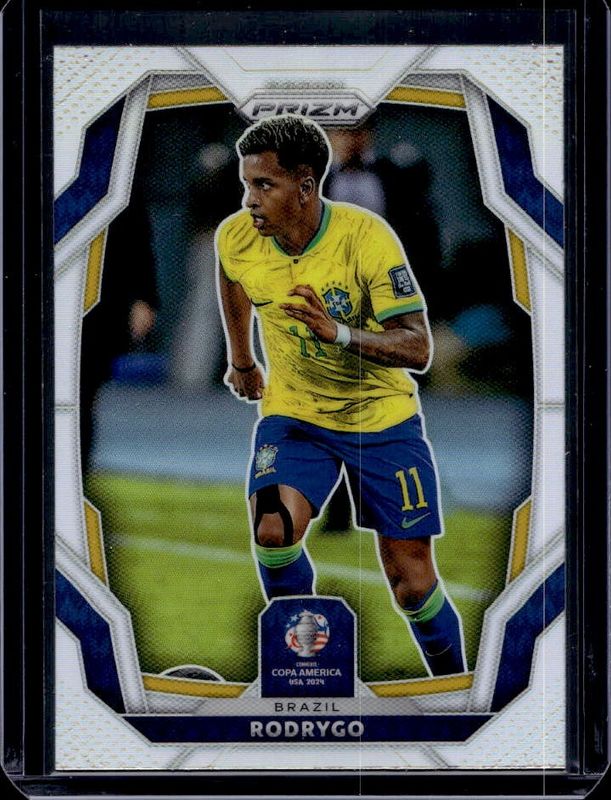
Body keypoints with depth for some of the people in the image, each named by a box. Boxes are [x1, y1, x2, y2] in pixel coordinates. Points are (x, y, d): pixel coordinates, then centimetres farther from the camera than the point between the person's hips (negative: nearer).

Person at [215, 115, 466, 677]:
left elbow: (418, 348, -24)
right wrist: (242, 361, 27)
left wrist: (341, 334, -40)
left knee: (413, 584, 0)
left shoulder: (367, 237, -23)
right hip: (292, 414, 2)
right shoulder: (236, 238, -10)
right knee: (273, 530, -26)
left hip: (382, 417, -2)